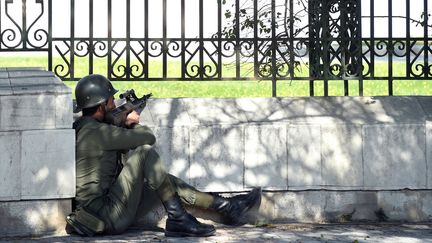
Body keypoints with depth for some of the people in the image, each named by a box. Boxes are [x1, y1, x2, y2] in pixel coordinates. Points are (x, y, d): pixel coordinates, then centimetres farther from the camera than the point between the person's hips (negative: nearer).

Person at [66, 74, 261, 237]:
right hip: (109, 218, -10)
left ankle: (227, 207, 19)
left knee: (168, 181, 15)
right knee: (146, 152, -16)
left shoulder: (85, 128, 13)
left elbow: (119, 146, 25)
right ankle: (178, 220, -13)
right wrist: (135, 126, 8)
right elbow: (148, 138, -14)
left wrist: (126, 126, 7)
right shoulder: (96, 131, -19)